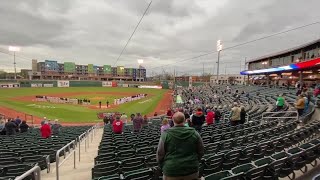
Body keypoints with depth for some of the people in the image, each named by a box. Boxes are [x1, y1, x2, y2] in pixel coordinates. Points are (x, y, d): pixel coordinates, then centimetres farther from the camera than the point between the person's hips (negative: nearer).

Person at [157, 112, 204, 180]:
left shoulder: (166, 134, -12)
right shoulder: (194, 133, -6)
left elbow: (160, 154, -5)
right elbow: (201, 152, 5)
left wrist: (163, 167, 11)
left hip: (171, 172, -1)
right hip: (192, 171, 2)